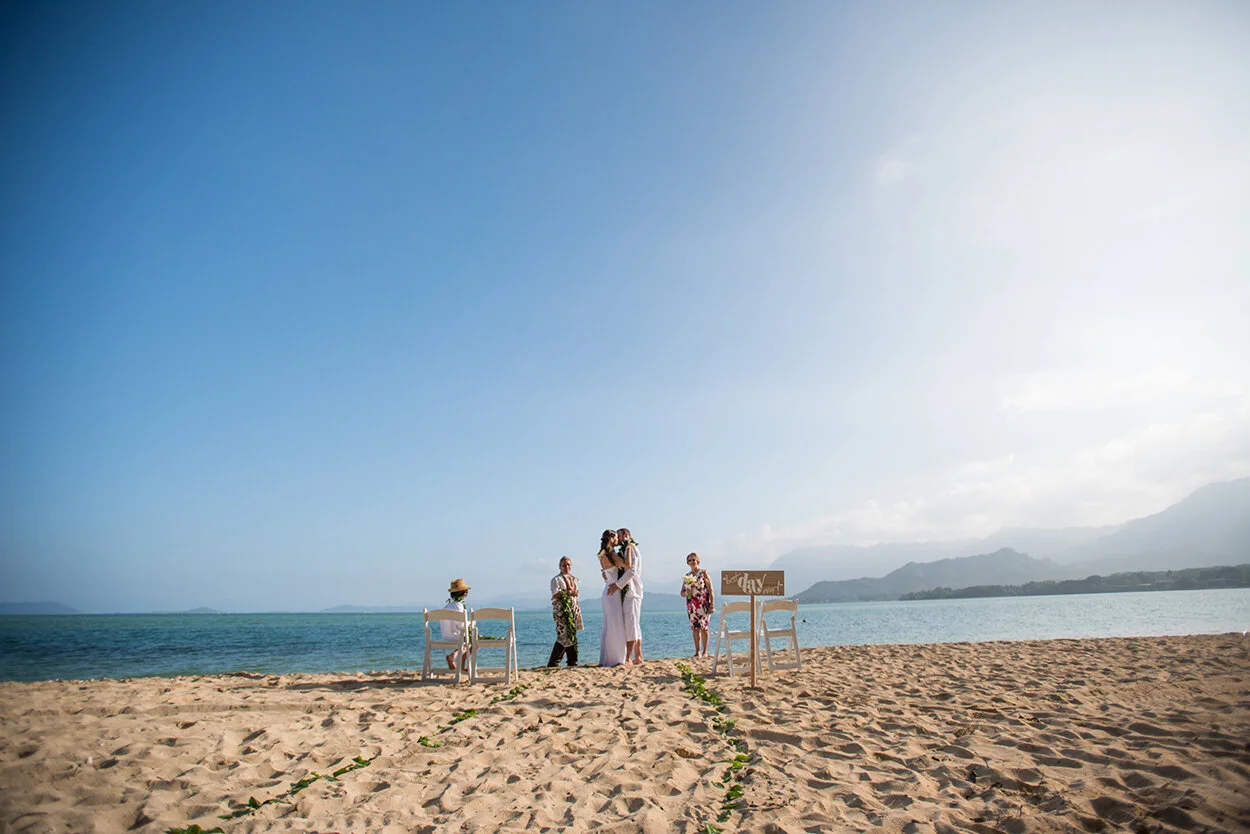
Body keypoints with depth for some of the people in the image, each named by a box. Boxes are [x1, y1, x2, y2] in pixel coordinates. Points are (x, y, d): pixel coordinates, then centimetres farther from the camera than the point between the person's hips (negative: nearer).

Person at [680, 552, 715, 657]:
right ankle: (697, 651, 11)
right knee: (694, 628, 4)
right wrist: (686, 593, -8)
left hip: (703, 604, -4)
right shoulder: (686, 576, 14)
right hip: (691, 605, 4)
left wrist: (712, 604, -12)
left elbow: (710, 589, -4)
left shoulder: (703, 573, 0)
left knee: (703, 627, -6)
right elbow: (682, 592, 16)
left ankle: (705, 651, 0)